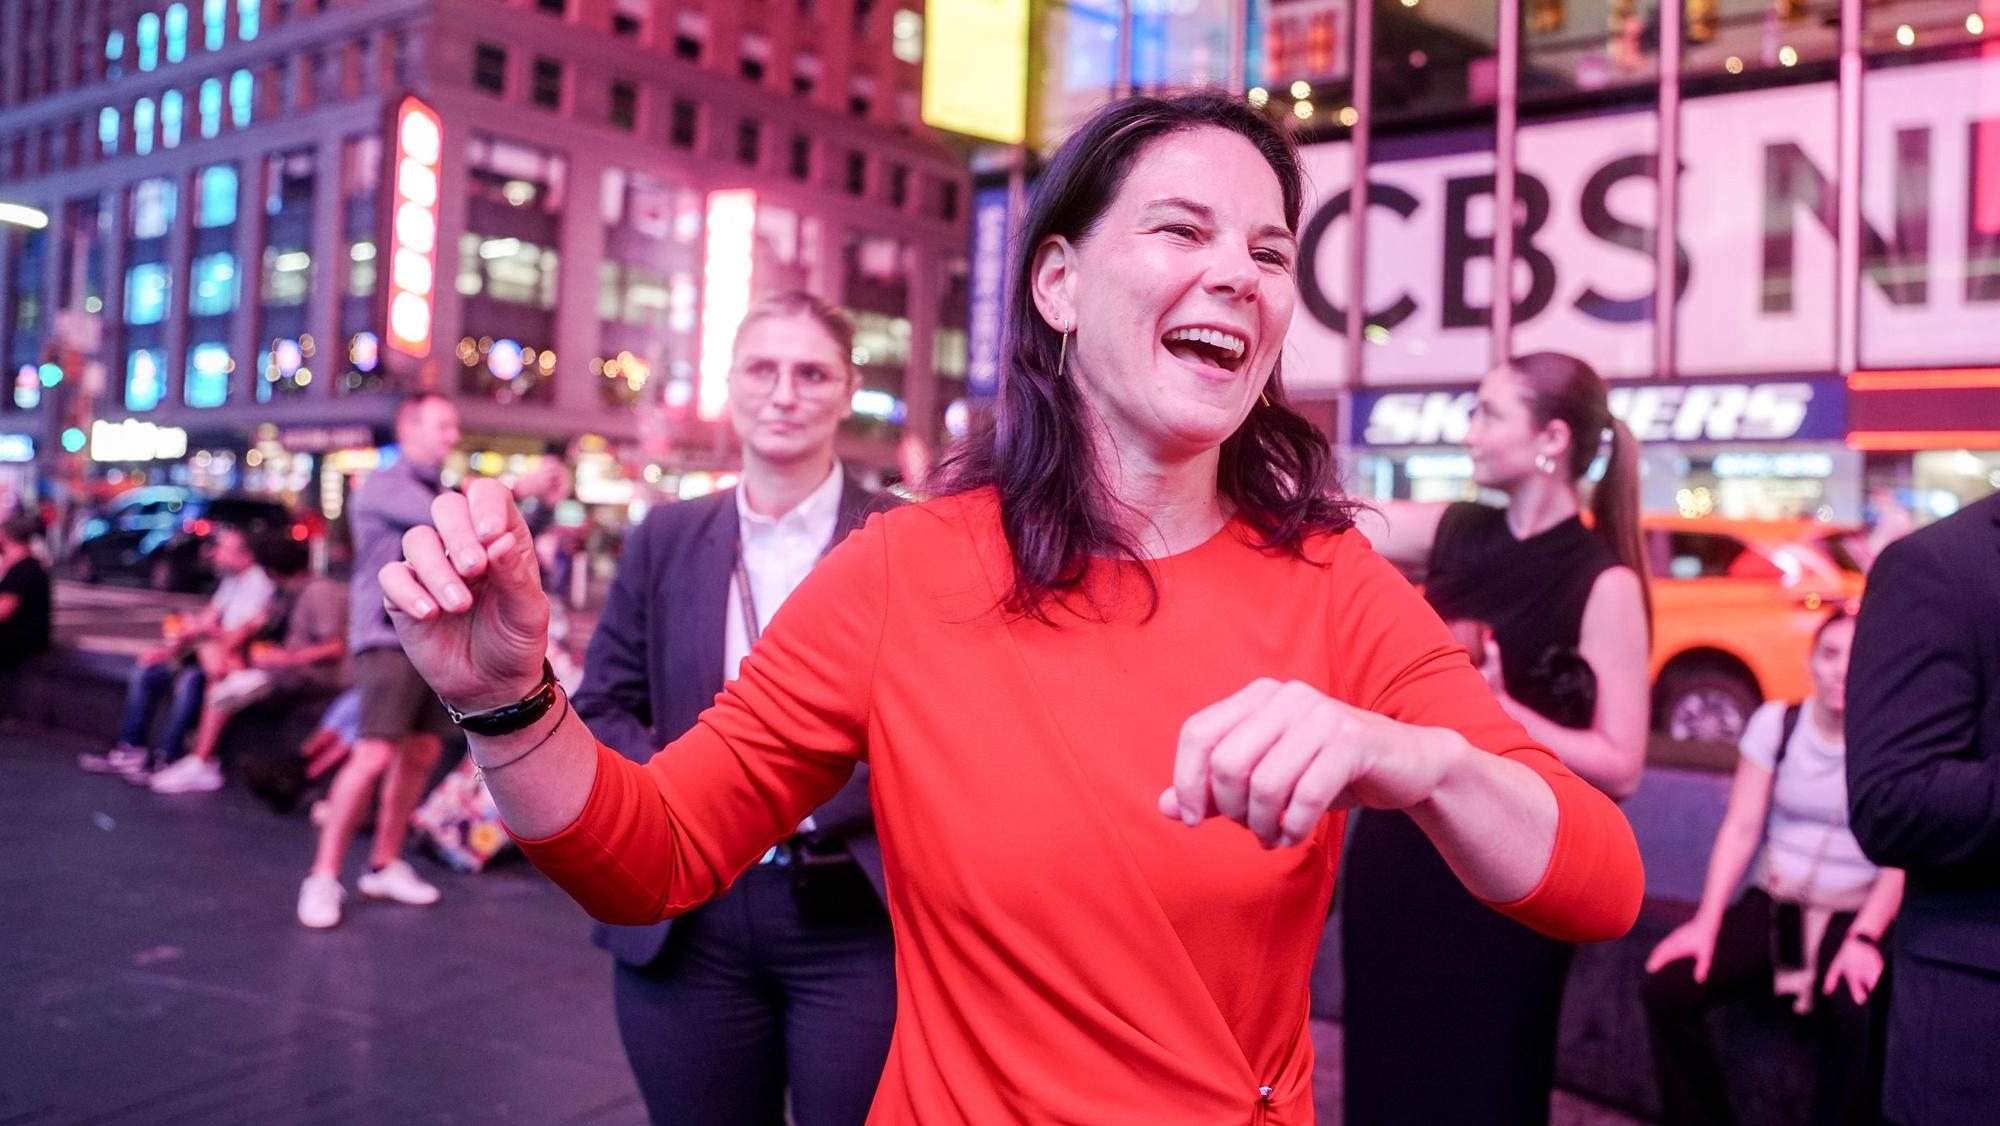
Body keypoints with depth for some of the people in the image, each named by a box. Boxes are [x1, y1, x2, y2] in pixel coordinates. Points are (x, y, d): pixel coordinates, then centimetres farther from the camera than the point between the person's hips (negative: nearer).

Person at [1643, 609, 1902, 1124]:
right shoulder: (1776, 722, 1)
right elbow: (1741, 828, -1)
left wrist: (1865, 938, -24)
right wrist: (1706, 920, -10)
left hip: (1854, 914, -3)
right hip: (1772, 904, 3)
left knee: (1859, 1016, -35)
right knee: (1666, 986, -20)